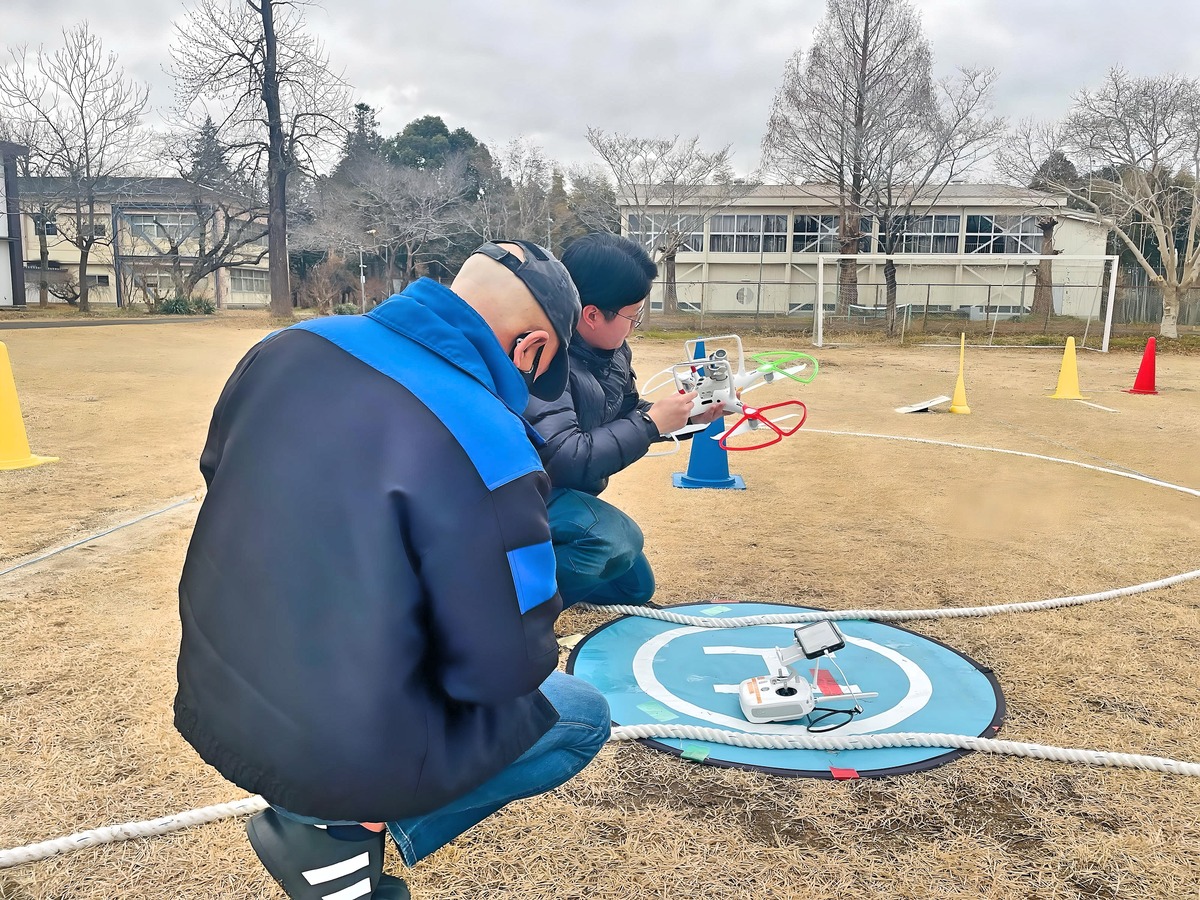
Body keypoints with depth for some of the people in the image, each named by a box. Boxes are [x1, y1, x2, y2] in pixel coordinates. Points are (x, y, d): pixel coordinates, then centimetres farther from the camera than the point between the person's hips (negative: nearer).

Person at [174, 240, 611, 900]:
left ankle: (329, 811, 20)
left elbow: (218, 472, 12)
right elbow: (507, 669, -21)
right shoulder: (489, 448, -27)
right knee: (585, 719, 12)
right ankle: (348, 832, 6)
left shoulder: (288, 347, -5)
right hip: (341, 755, -7)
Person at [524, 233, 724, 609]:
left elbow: (625, 414, 12)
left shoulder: (612, 348, -4)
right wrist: (653, 423, -29)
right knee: (616, 537, -35)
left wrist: (690, 415, -5)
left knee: (635, 588, 20)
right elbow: (563, 460, -37)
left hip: (570, 493, 9)